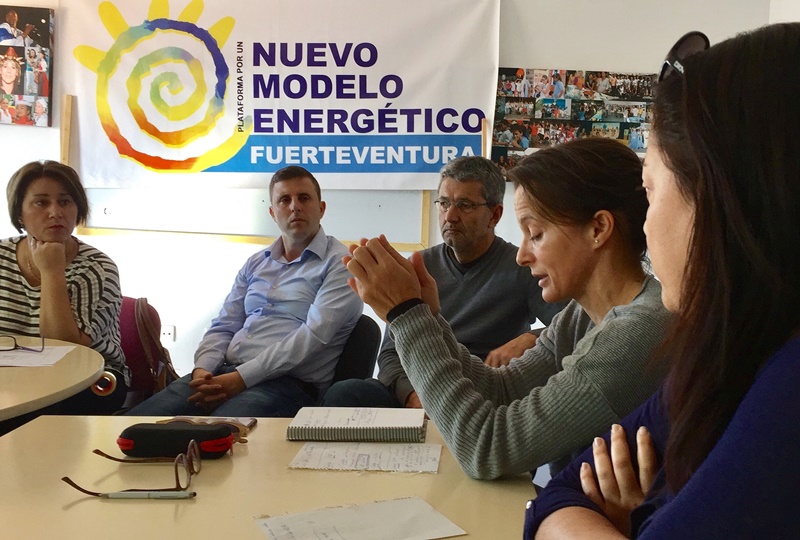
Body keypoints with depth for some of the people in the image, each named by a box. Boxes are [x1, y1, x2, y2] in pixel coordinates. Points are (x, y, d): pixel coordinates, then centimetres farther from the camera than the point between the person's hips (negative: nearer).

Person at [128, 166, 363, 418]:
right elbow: (223, 327, 18)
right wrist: (203, 369, -4)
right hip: (224, 373, 6)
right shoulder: (255, 264, 21)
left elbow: (313, 335, -13)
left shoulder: (340, 264, -1)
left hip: (287, 383, -6)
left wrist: (242, 378, -18)